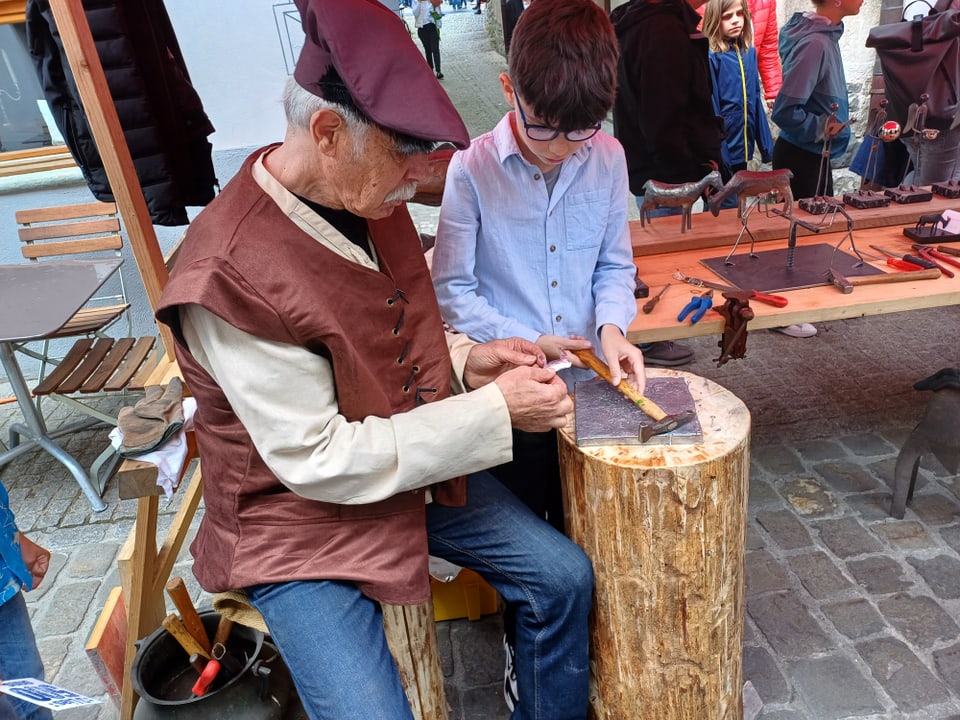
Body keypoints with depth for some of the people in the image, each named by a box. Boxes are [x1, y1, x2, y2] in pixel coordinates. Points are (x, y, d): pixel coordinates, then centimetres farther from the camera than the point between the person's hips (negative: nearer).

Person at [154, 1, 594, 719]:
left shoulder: (370, 196, -4)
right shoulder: (228, 277, -29)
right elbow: (320, 459, -26)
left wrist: (466, 360, -9)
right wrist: (494, 411, -25)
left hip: (421, 464, 7)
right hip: (301, 515, -6)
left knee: (564, 577, 6)